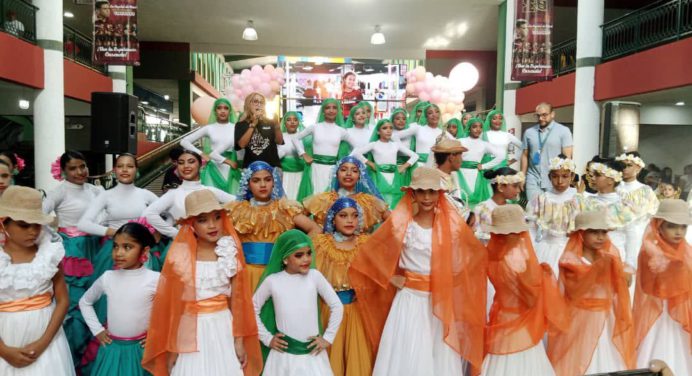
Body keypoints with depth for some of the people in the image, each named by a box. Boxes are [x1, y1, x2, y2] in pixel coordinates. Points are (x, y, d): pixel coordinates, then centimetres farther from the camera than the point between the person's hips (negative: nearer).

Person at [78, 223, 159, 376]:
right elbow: (84, 302, 14)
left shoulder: (155, 279, -14)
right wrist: (97, 330, 8)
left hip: (141, 348, -2)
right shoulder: (107, 277, -3)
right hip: (111, 348, 3)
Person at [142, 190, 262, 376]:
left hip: (223, 328, 2)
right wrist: (171, 349, -1)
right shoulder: (180, 257, -9)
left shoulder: (231, 253, -3)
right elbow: (172, 305, -4)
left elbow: (237, 300, 0)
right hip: (191, 330, -2)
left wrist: (239, 340, 1)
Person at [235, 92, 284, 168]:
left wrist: (276, 124, -10)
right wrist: (253, 125, -9)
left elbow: (279, 142, 3)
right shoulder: (241, 124, 7)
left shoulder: (269, 123, 11)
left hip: (272, 165, 2)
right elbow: (241, 144, -8)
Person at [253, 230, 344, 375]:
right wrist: (267, 338, 4)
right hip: (284, 353, 0)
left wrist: (328, 338, 0)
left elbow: (337, 306, 0)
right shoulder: (272, 281, -7)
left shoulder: (315, 276, -7)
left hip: (313, 353, 0)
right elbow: (253, 309, 5)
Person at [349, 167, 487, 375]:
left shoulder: (452, 223, 0)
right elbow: (369, 255, -1)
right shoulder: (400, 223, -5)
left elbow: (478, 255, 10)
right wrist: (390, 278, -4)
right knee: (407, 359, 4)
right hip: (410, 300, -2)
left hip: (441, 304, 2)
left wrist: (452, 280, 3)